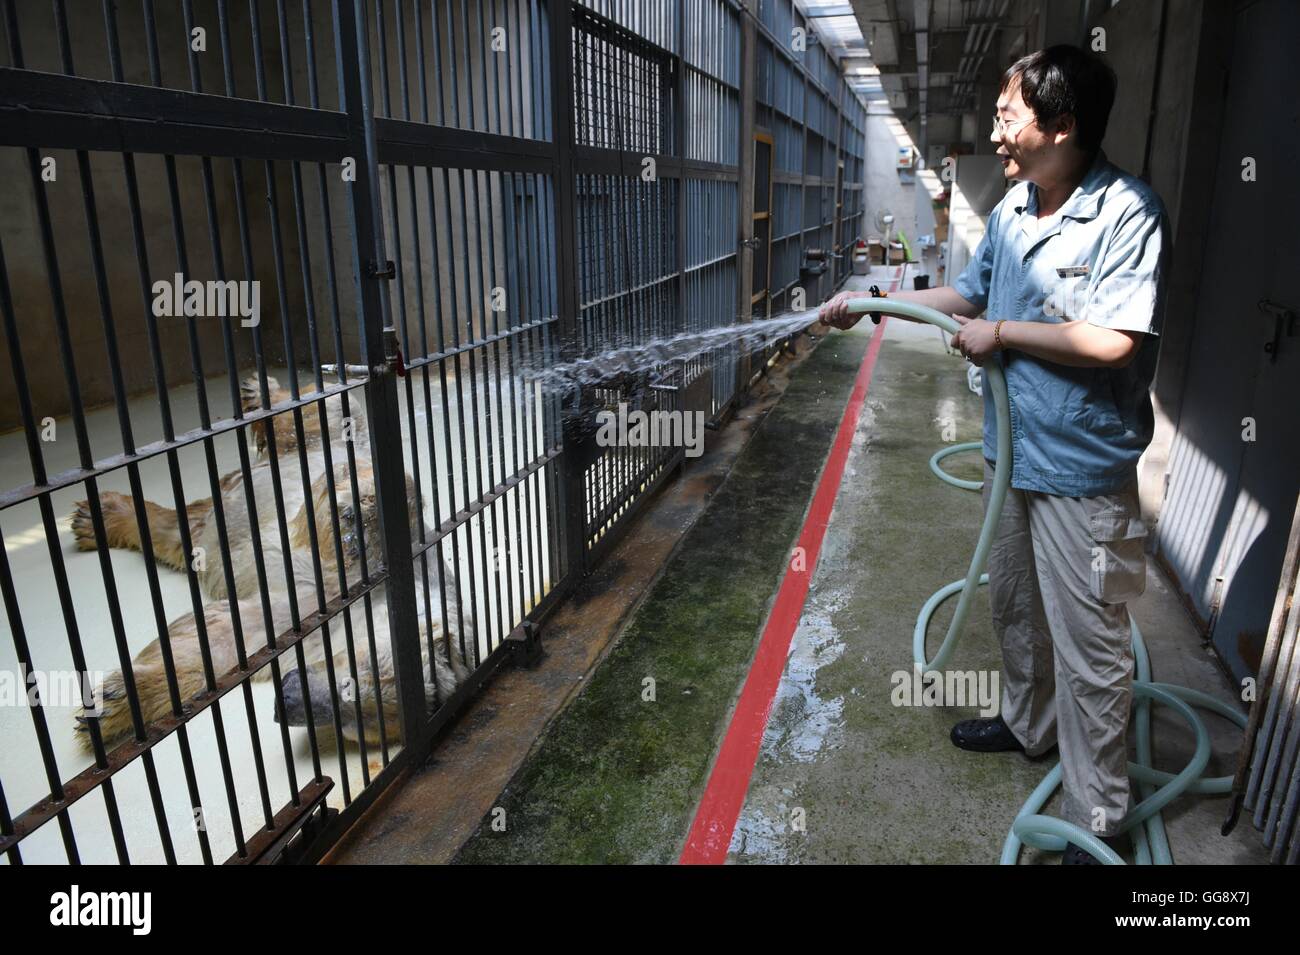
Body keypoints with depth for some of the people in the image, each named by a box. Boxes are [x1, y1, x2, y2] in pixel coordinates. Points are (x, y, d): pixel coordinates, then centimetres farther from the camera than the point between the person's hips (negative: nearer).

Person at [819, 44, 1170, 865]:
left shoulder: (1127, 211, -19)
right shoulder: (1012, 207, 5)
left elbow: (1113, 340, -27)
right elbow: (970, 294, 17)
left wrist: (1000, 334, -16)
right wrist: (872, 300, 13)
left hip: (1083, 469, -8)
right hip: (1011, 451, 8)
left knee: (1088, 647, 3)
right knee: (1015, 606, 25)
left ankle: (1096, 819, 21)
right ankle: (1027, 724, 49)